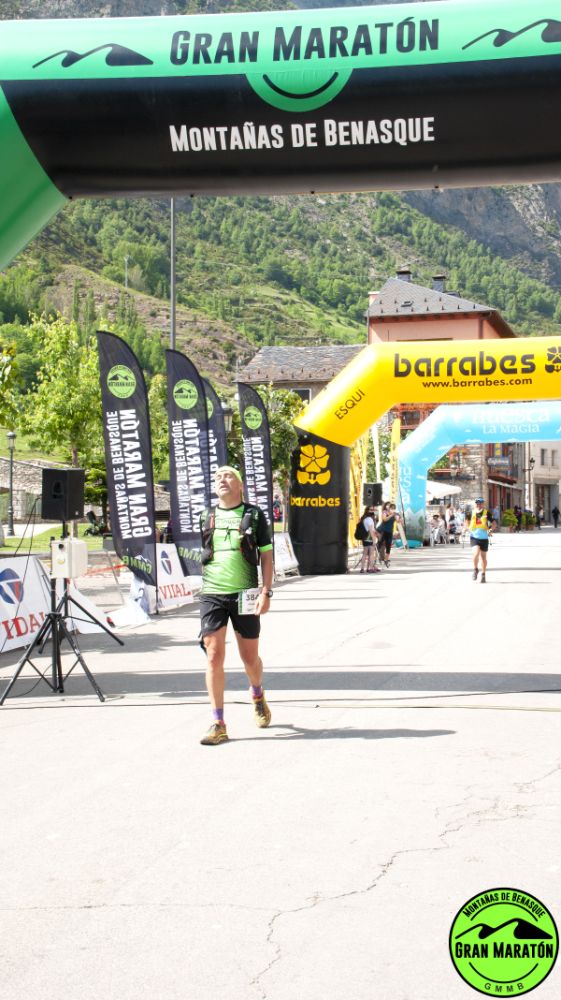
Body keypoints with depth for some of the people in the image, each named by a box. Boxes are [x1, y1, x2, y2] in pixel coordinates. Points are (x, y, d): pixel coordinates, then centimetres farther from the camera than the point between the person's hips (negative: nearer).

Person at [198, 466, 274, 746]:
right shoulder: (206, 518, 10)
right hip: (212, 595, 1)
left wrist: (266, 592, -8)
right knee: (214, 656, -10)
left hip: (245, 595, -1)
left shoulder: (254, 515, 3)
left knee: (250, 658, 8)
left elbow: (266, 556, 2)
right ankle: (218, 725, -5)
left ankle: (258, 696, 42)